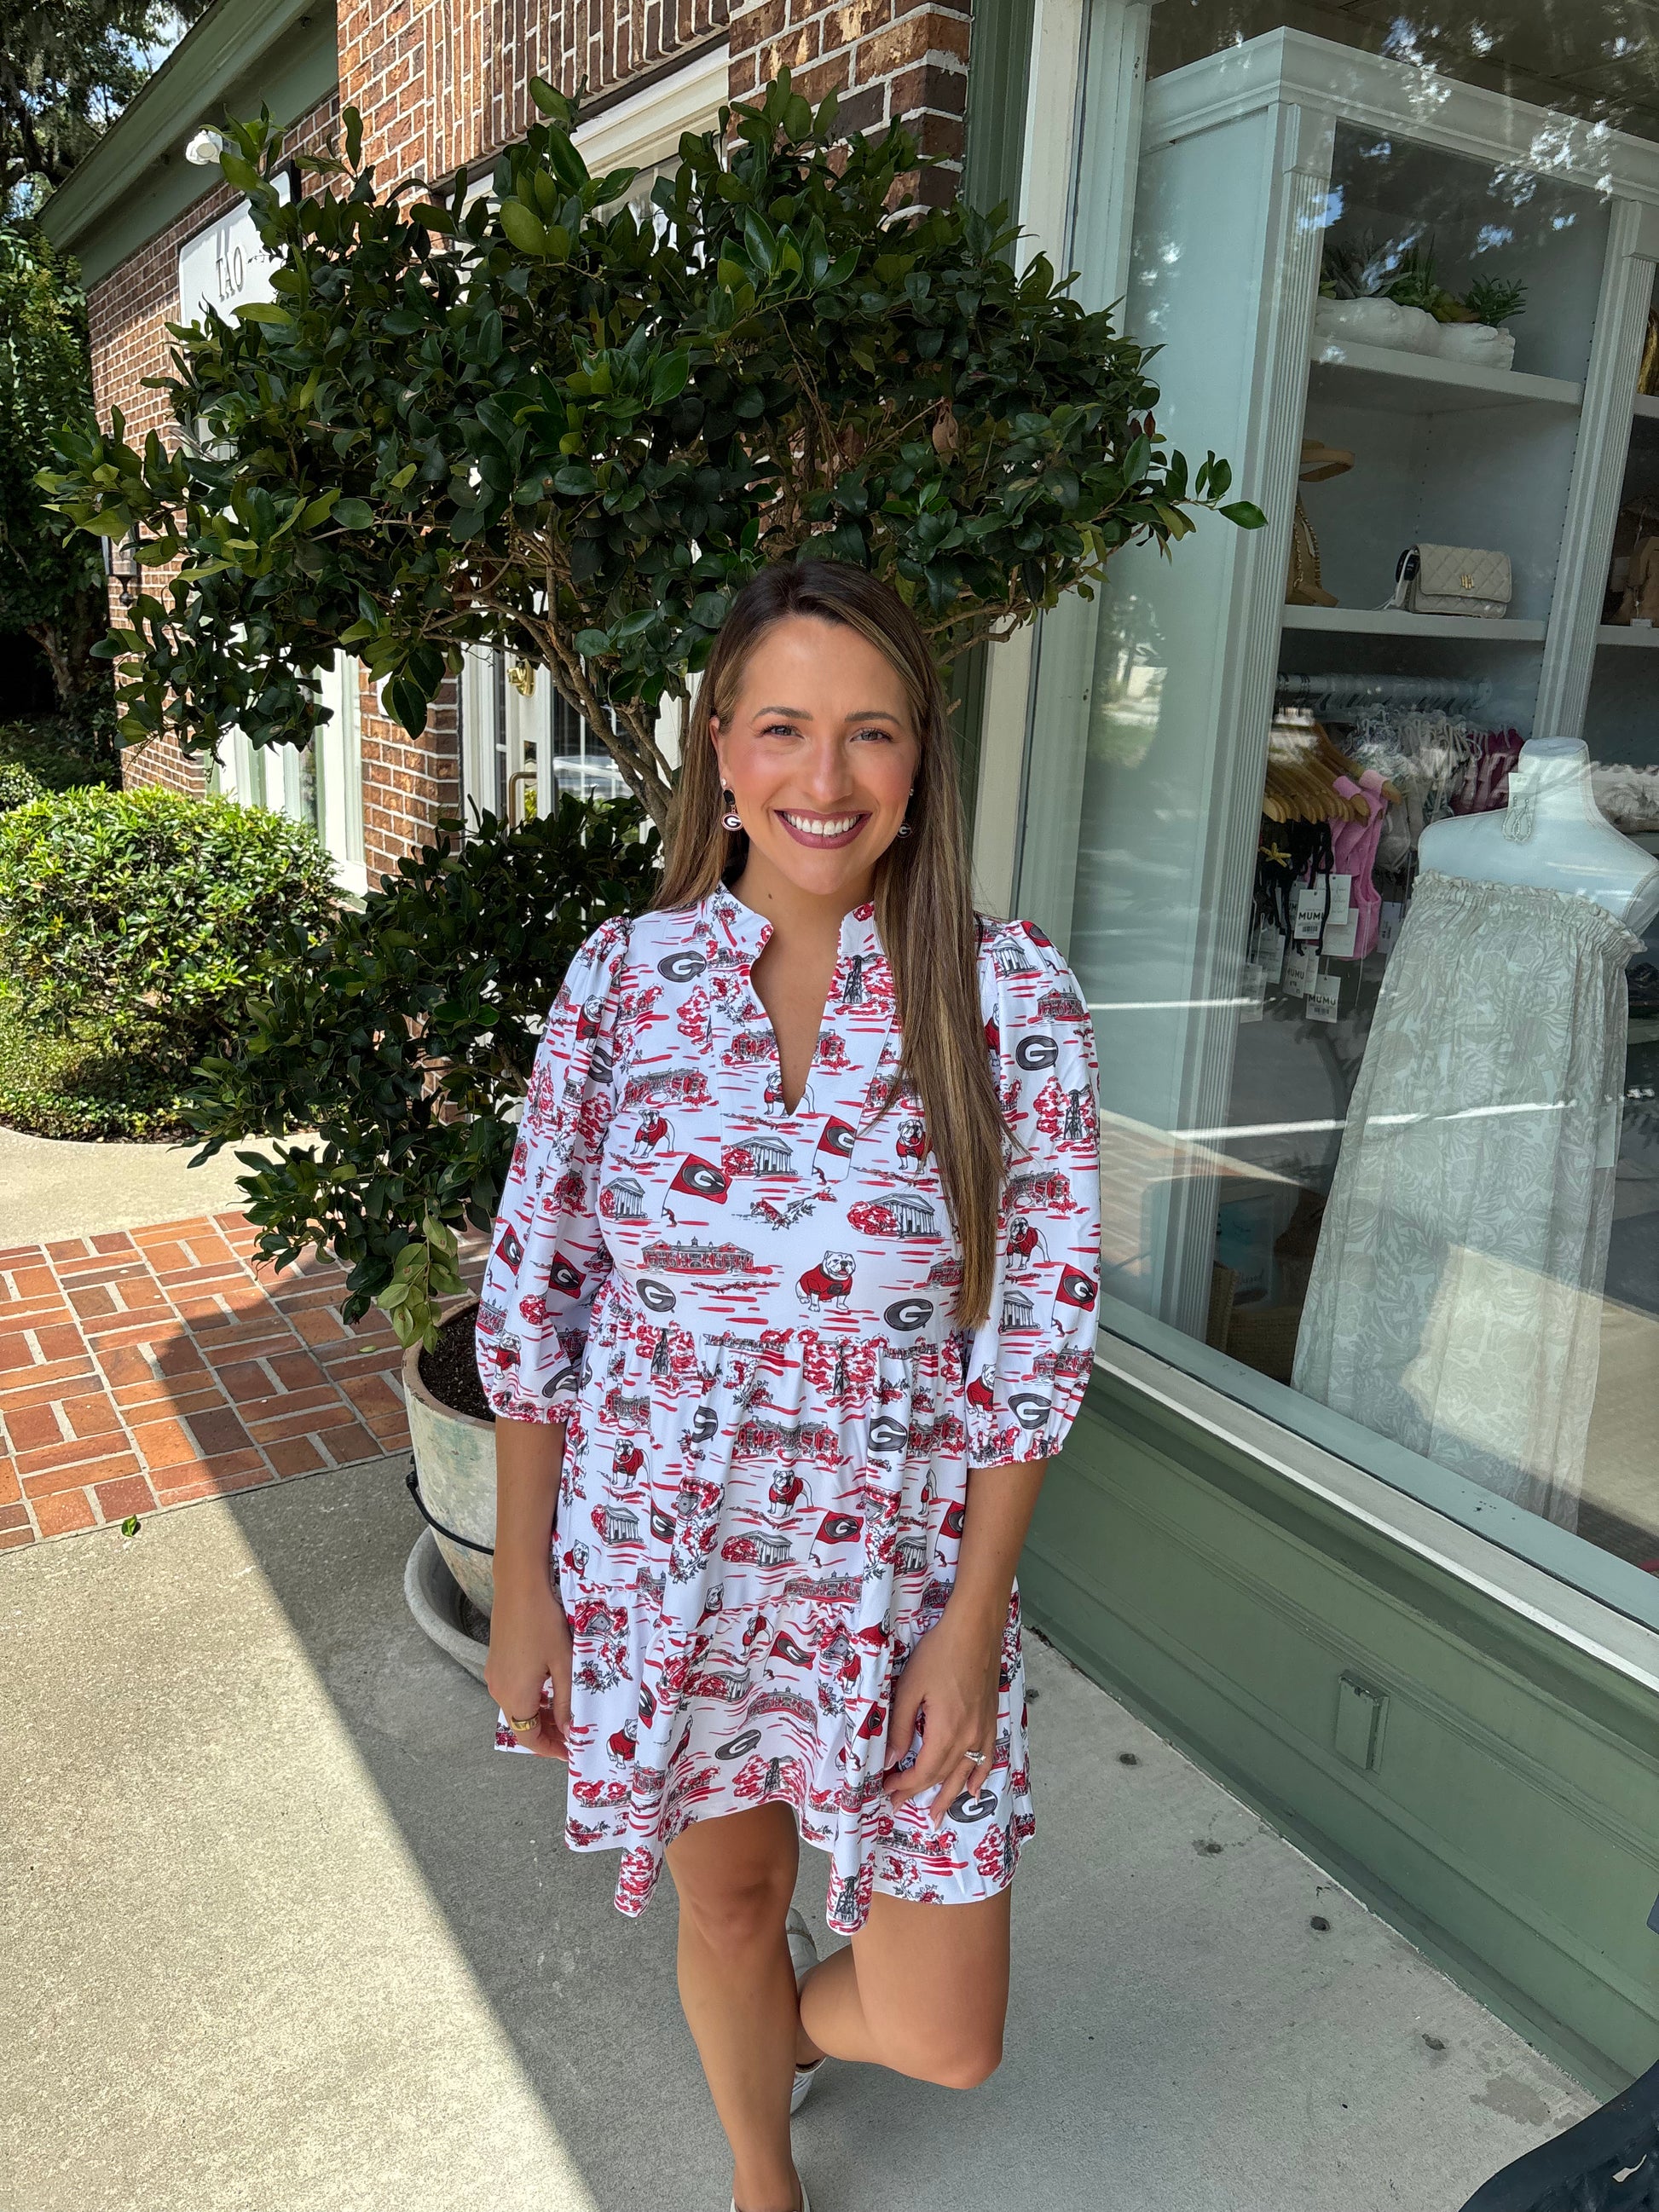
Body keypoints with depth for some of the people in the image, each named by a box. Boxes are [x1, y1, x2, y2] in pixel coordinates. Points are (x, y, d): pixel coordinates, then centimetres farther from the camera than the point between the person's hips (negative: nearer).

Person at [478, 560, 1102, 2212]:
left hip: (902, 1570, 0)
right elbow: (532, 1293, -2)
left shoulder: (1009, 996, -12)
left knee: (944, 2037, 10)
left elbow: (1037, 1331, -8)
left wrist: (974, 1618, -9)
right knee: (727, 1903, 23)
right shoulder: (621, 975, -8)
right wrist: (521, 1592, 0)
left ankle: (796, 2019, 48)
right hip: (656, 1561, 1)